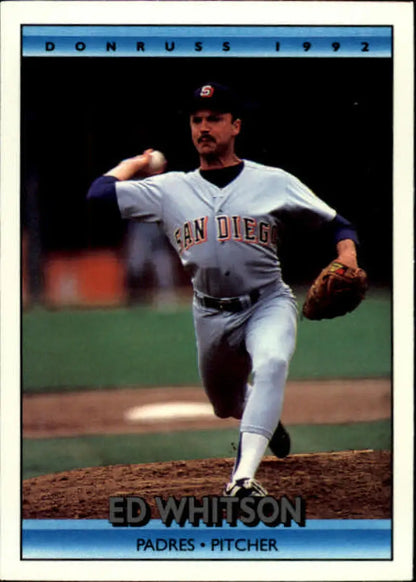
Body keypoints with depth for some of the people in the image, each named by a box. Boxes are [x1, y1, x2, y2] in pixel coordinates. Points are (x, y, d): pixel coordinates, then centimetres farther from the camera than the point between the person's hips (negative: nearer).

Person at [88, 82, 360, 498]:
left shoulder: (273, 183, -2)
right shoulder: (172, 189, 2)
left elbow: (338, 225, 1)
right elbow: (100, 191, -6)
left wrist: (346, 262, -20)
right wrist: (136, 163, 10)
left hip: (268, 304, -3)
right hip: (211, 314, 3)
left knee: (271, 364, -33)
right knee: (225, 404, 17)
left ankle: (243, 478, -40)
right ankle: (265, 421, 56)